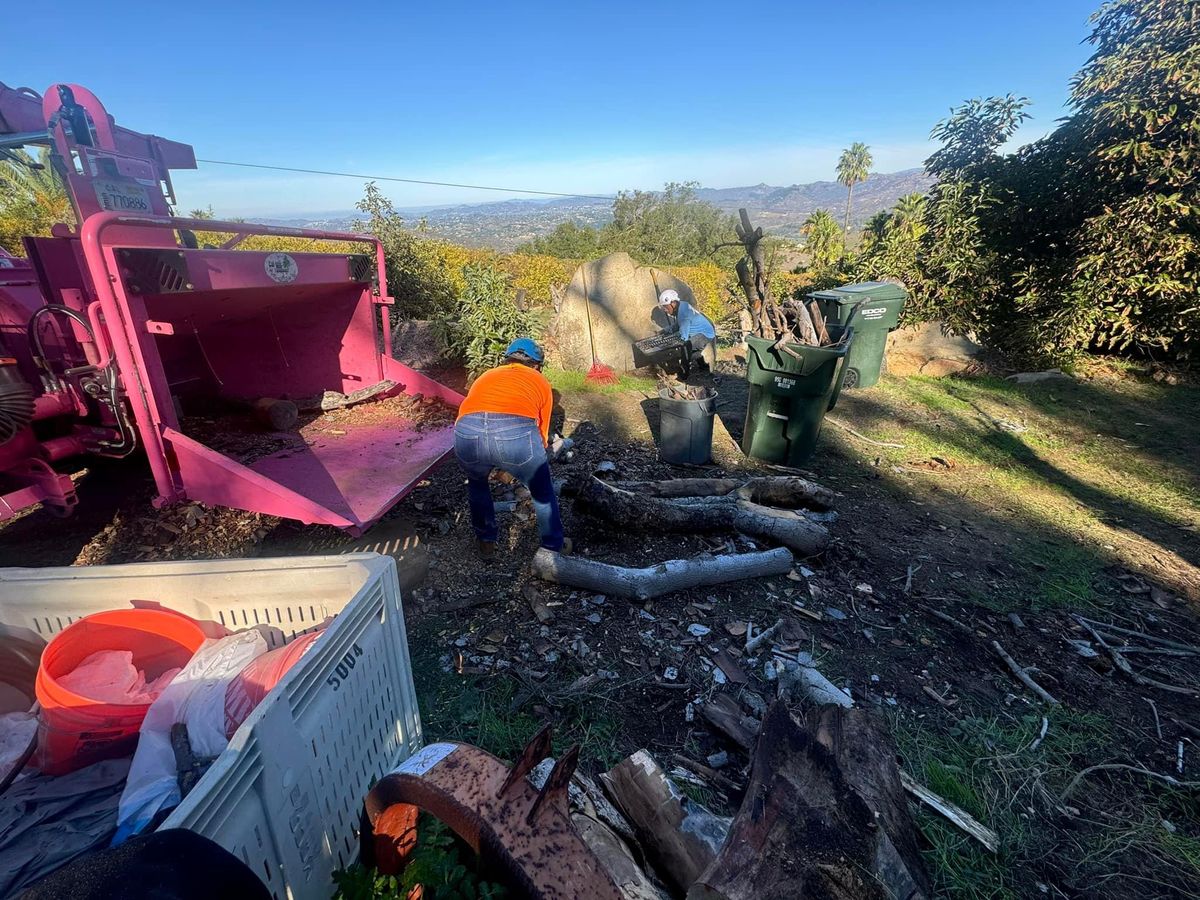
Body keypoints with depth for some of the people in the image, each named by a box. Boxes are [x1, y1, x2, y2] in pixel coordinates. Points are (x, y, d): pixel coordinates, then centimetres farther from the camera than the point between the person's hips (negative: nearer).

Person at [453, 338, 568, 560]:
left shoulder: (485, 376, 39)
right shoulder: (540, 381, 31)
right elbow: (542, 433, 35)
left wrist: (496, 466, 63)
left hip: (466, 431, 3)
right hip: (517, 431, -2)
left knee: (476, 484, 36)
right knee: (543, 492, 26)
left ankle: (486, 542, 47)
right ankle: (555, 547, 42)